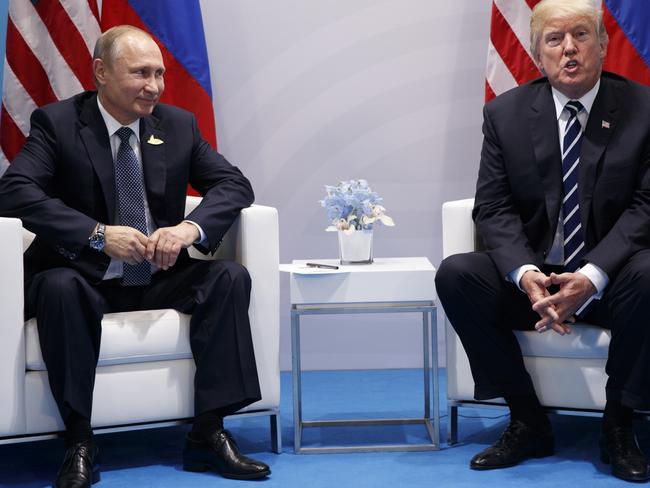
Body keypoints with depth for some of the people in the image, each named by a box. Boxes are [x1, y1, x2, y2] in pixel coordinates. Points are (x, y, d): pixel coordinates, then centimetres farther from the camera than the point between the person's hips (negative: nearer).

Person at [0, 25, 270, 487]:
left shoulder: (178, 124, 5)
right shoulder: (56, 122, -6)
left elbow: (235, 184, 1)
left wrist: (191, 227, -21)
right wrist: (99, 234, -29)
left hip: (159, 278, 4)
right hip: (86, 279, -4)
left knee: (231, 277, -19)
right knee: (59, 287, -36)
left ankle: (209, 433, -17)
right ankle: (79, 443, -23)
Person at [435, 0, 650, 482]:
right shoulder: (505, 113, 1)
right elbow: (493, 207, -3)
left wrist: (593, 276, -24)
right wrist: (526, 275, -22)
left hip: (610, 277, -2)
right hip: (533, 273, 2)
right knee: (455, 274, -24)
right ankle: (528, 422, -10)